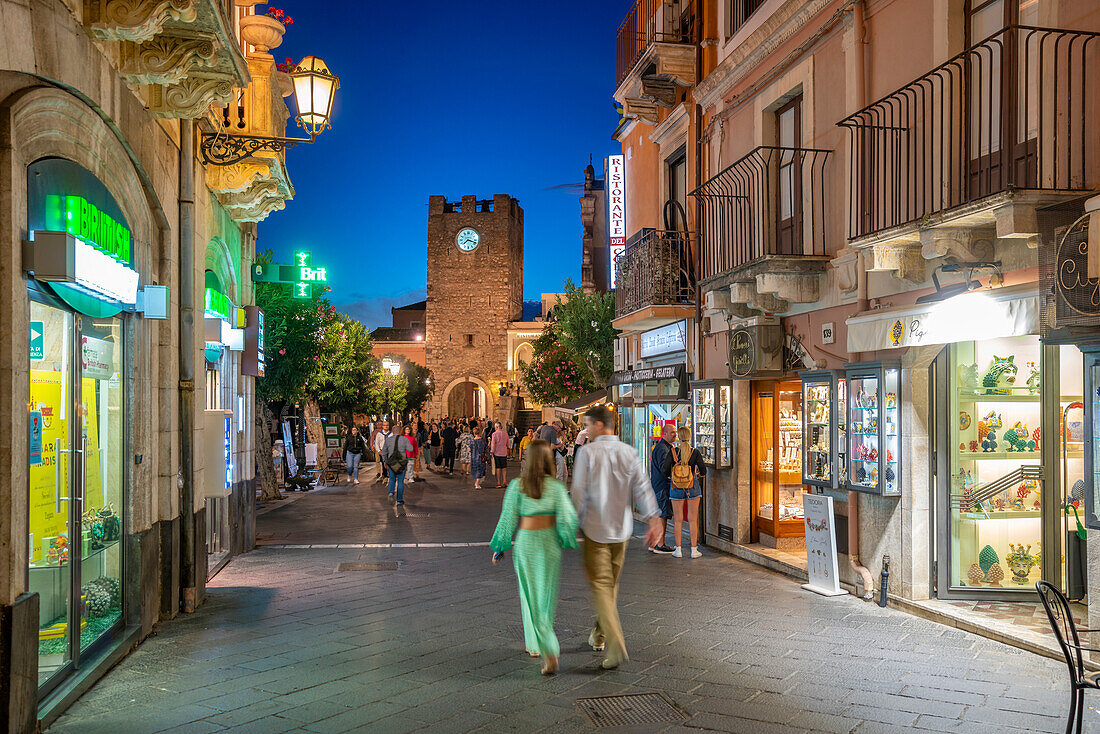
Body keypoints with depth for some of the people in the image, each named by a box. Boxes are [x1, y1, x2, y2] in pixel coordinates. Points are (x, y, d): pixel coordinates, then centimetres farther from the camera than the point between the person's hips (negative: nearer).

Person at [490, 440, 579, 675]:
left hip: (525, 543, 0)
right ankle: (535, 644, 25)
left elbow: (508, 518, -3)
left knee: (531, 597, 8)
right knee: (546, 596, 15)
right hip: (549, 543, 0)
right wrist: (567, 541, 11)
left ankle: (549, 652, 0)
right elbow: (567, 517, -7)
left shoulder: (517, 486, -6)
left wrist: (499, 547, 7)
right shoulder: (556, 486, -7)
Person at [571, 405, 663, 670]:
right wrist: (654, 520, -1)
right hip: (622, 529, 5)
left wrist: (575, 522, 2)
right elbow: (643, 488, -2)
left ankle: (616, 645, -15)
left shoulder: (588, 452, -10)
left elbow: (579, 492, -9)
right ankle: (599, 635, 33)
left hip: (595, 529, -5)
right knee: (612, 583, 18)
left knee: (600, 584, -3)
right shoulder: (629, 452, 2)